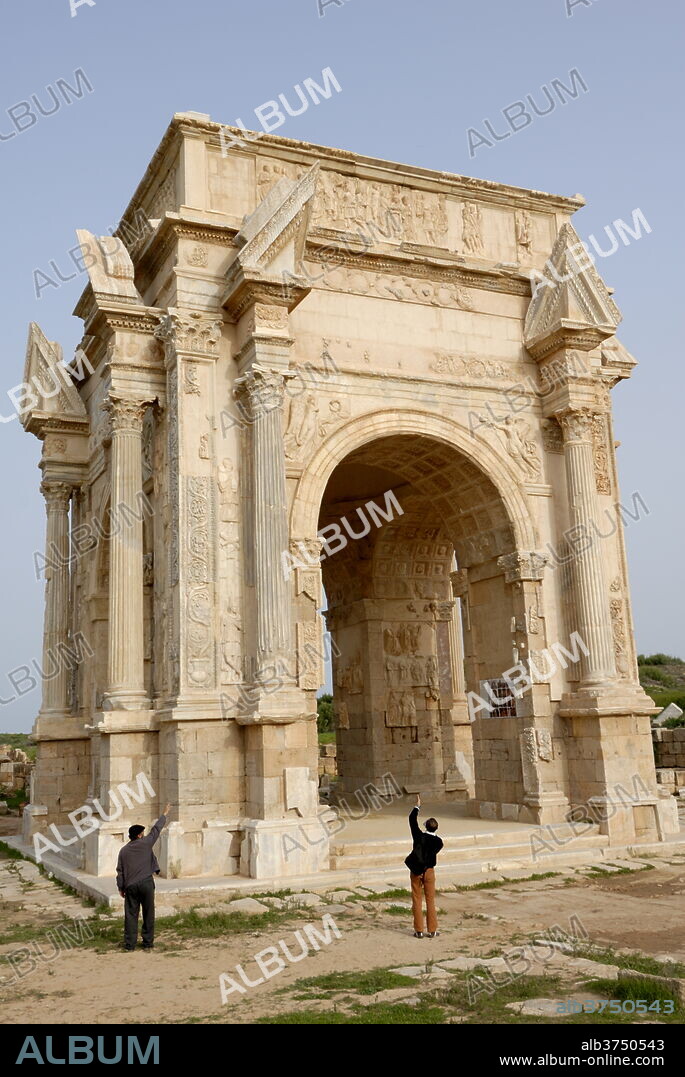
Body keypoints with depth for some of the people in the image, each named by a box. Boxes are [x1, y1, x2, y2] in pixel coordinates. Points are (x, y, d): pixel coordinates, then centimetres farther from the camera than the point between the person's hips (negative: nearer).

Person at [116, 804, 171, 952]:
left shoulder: (124, 850, 7)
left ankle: (129, 944, 5)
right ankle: (148, 942, 9)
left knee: (131, 915, 6)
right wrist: (165, 814, 22)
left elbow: (120, 871, 7)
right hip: (146, 883, -2)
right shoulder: (145, 843, -1)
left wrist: (121, 888, 15)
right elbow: (156, 829, 10)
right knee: (148, 914, 6)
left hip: (130, 886, 3)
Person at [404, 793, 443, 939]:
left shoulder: (419, 836, -9)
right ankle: (432, 931, 12)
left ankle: (419, 930, 9)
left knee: (417, 900, 7)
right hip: (429, 871, 0)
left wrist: (417, 806, 9)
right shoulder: (438, 841, -8)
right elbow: (433, 853, -9)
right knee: (430, 901, 9)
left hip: (415, 871, 0)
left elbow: (412, 820, -1)